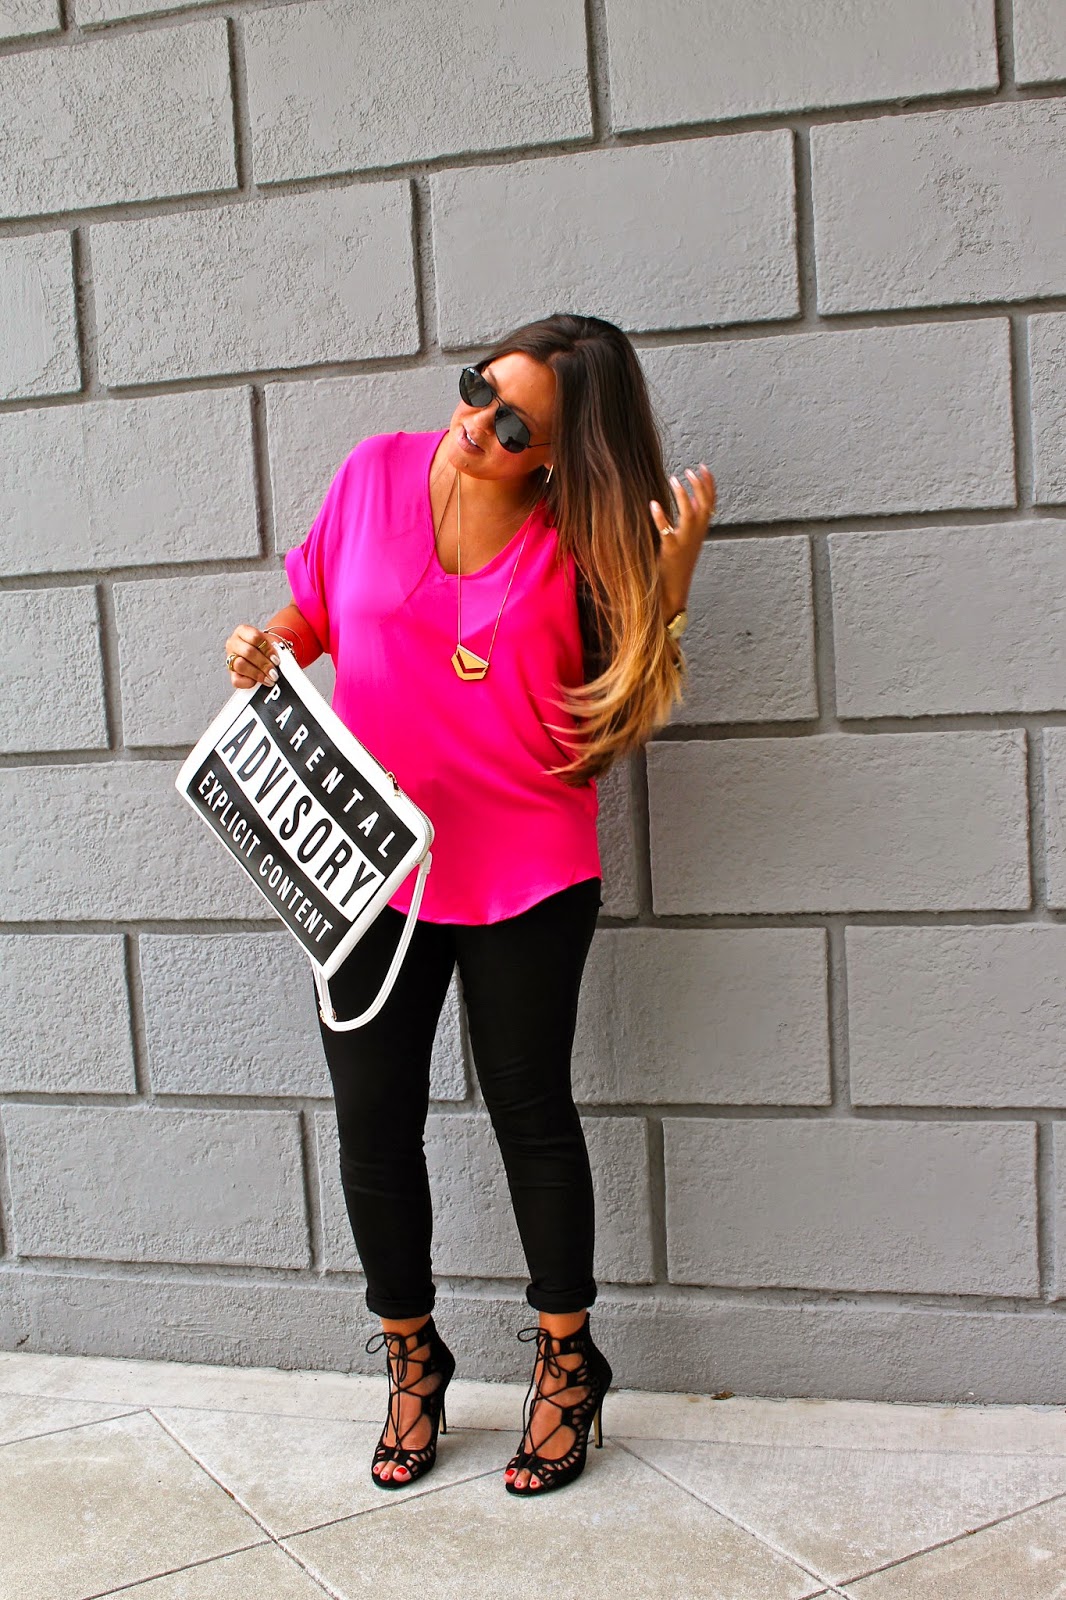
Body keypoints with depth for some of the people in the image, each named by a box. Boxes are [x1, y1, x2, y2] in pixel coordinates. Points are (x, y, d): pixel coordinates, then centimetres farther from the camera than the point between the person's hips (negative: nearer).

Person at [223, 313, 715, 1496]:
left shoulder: (581, 546, -9)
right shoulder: (377, 474, -4)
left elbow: (614, 719, -9)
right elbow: (315, 605, 11)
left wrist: (665, 591, -19)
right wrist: (268, 642, -10)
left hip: (525, 876, -2)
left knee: (529, 1110, 10)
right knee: (373, 1123, 10)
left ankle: (565, 1362, 32)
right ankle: (410, 1359, 34)